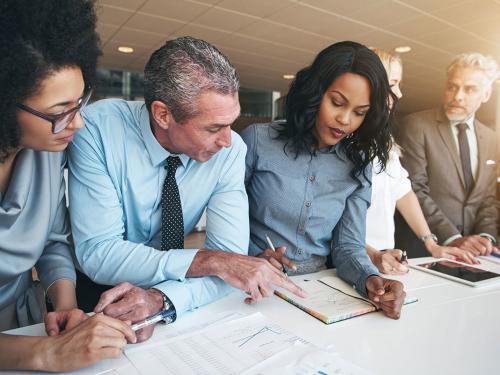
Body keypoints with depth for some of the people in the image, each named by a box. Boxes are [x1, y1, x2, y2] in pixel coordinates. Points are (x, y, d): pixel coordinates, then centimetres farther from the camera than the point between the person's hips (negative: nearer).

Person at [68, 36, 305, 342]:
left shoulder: (230, 149, -16)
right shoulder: (97, 128, -22)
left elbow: (230, 255, -17)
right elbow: (98, 253, -24)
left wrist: (159, 299, -33)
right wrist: (210, 260, -31)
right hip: (96, 293, -1)